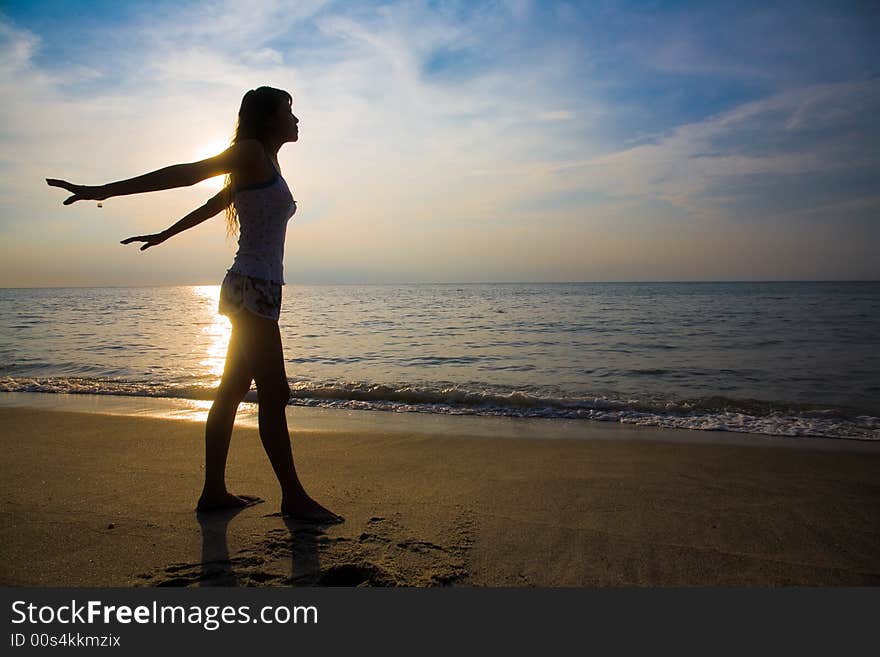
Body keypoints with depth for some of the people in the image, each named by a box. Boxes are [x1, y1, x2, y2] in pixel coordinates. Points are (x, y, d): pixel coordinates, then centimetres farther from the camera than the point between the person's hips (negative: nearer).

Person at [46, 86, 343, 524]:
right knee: (274, 394, -7)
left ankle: (214, 492, 17)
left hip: (253, 291, 10)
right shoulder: (251, 152, -5)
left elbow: (213, 204, 27)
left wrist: (164, 235, 34)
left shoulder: (264, 164, 21)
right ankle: (294, 499, 0)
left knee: (231, 391, 10)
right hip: (254, 289, -10)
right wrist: (105, 191, -12)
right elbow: (184, 173, -11)